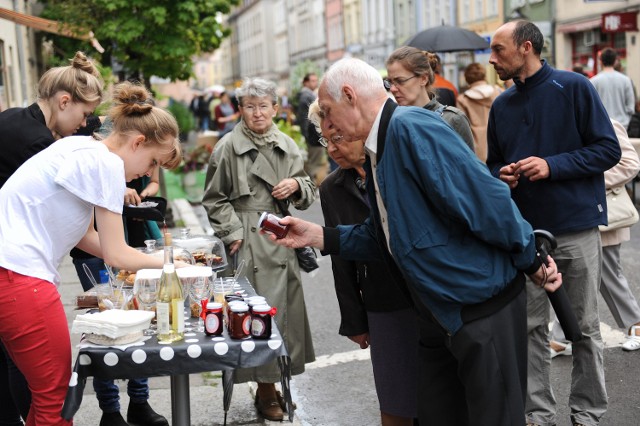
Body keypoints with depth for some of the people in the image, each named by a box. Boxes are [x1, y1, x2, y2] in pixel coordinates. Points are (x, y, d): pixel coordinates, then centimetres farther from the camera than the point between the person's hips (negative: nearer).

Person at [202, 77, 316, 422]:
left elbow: (309, 192, 17)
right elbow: (214, 199, 0)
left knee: (285, 308, 8)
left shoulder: (287, 145, 10)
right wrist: (233, 233, -9)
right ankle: (265, 390, 9)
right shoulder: (228, 147, -3)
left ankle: (273, 384, 23)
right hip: (250, 243, -5)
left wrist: (297, 184, -5)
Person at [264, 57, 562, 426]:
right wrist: (319, 236, 10)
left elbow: (487, 202, -24)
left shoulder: (411, 127, -21)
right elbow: (389, 236, 16)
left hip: (484, 307, -9)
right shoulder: (377, 151, 10)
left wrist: (532, 262, -14)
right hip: (440, 314, 9)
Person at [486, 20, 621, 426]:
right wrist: (502, 175, -7)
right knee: (532, 327, 6)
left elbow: (609, 149, -8)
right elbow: (494, 164, 17)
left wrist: (552, 165, -18)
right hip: (524, 231, 4)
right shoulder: (502, 105, 9)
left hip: (577, 228, -4)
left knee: (584, 327, 7)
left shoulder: (574, 87, -6)